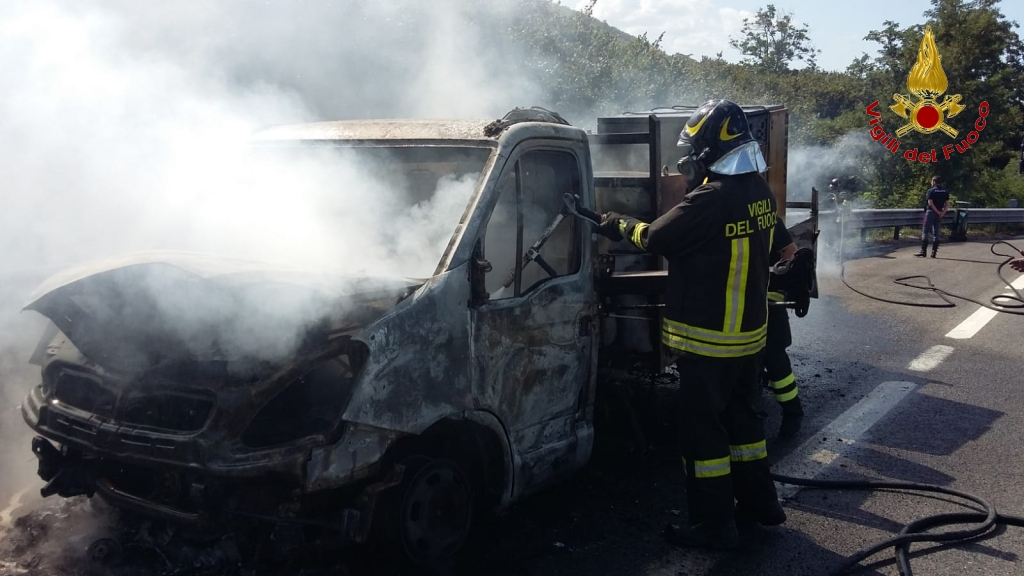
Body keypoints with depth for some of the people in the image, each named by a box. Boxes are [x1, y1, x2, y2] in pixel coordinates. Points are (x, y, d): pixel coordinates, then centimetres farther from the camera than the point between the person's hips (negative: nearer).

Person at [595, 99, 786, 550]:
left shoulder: (712, 199, -24)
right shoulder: (760, 192, 3)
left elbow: (655, 238, -13)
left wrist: (617, 225, 4)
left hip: (708, 339, -9)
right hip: (750, 331, 9)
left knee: (702, 429, 2)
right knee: (742, 417, 21)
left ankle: (714, 526, 11)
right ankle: (758, 502, 34)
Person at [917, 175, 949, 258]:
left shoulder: (931, 190, -8)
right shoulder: (945, 191, 10)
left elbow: (930, 203, -16)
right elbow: (947, 204, 3)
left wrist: (938, 212, -11)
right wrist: (942, 213, -4)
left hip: (931, 212, -6)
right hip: (939, 214, 6)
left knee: (925, 232, -3)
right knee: (936, 233, 9)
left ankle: (923, 251, -8)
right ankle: (934, 252, 7)